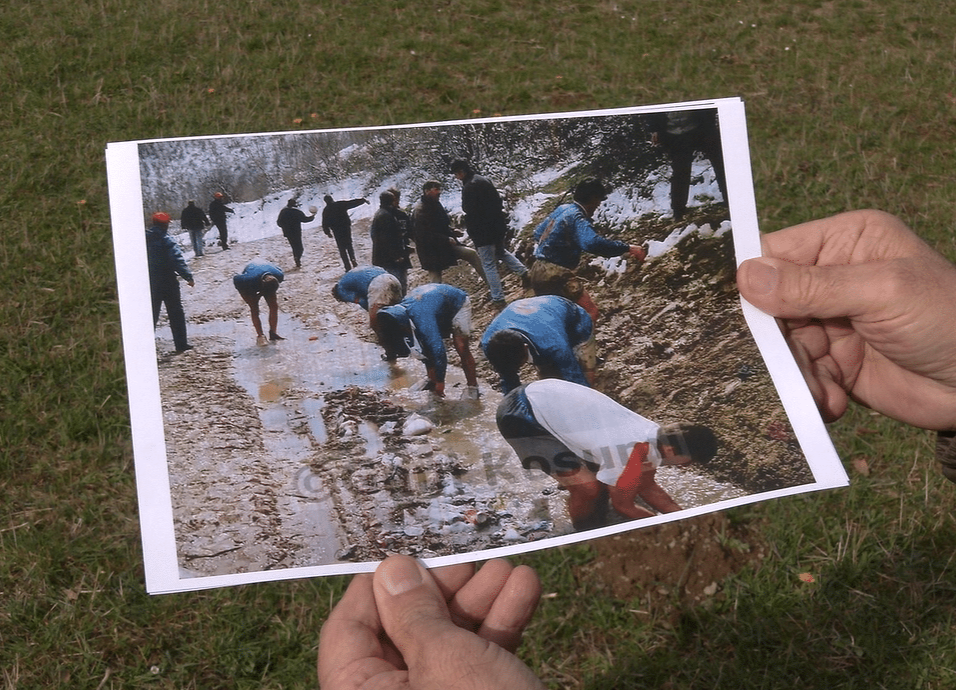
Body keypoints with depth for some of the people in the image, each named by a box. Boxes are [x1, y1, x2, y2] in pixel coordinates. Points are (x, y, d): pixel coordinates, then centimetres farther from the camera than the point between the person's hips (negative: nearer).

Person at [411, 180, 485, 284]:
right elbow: (425, 234, -24)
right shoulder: (420, 210, -18)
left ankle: (489, 283, 7)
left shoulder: (435, 205, 12)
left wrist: (453, 231, 5)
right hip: (431, 251, -9)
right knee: (435, 282, -6)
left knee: (472, 254, 2)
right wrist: (447, 239, -23)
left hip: (445, 246, 9)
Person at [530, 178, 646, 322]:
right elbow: (592, 243, -36)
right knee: (589, 313, -12)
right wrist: (627, 248, -32)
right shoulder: (577, 217, -16)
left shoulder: (562, 209, 12)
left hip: (538, 271, 10)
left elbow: (539, 231, 27)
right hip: (555, 275, -10)